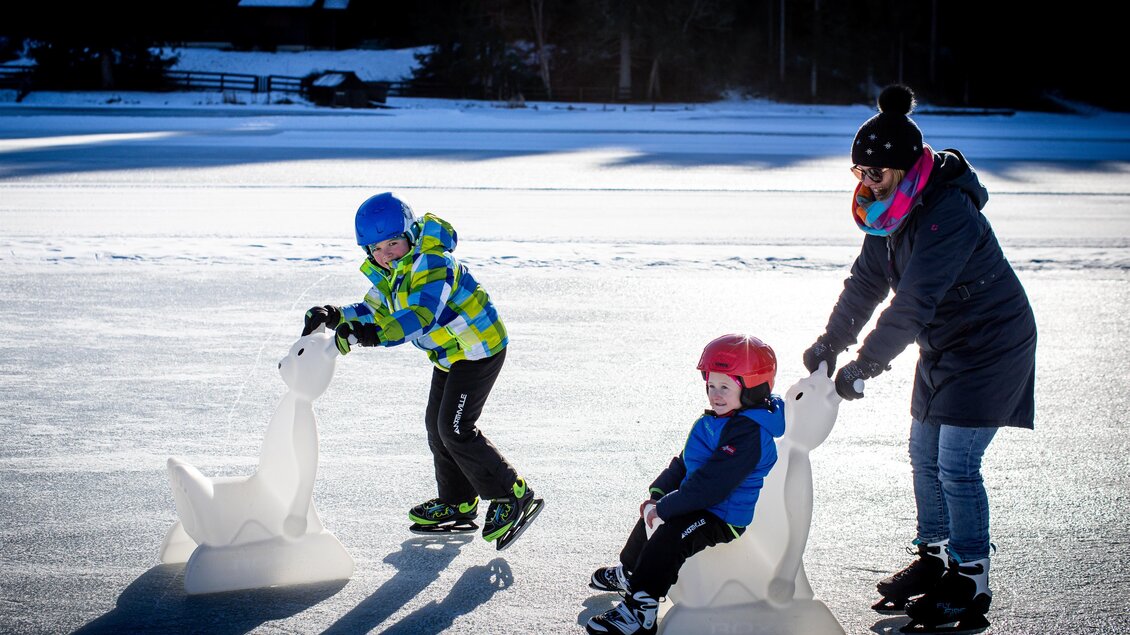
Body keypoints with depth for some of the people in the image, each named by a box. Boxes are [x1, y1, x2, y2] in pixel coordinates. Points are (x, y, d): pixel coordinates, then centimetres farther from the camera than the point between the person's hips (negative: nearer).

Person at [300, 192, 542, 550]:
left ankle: (512, 496, 0)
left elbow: (422, 315, -42)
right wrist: (334, 316, -13)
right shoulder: (388, 271, 1)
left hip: (479, 349, -10)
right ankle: (457, 504, 27)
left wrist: (379, 334, -56)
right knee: (437, 424, 14)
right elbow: (374, 310, 4)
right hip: (451, 354, 10)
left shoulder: (432, 263, -28)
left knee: (455, 429, -11)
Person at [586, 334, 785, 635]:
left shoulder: (748, 434, -27)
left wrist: (664, 508, -25)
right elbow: (685, 462, 18)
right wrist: (657, 493, 5)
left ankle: (639, 610, -27)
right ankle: (628, 573, 52)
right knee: (652, 516, 28)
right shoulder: (714, 422, 8)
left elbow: (711, 484, -31)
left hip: (725, 517, -11)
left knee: (670, 536, -31)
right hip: (701, 502, 11)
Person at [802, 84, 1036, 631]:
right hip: (943, 347, 9)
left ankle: (971, 584, -1)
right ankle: (934, 558, 27)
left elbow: (912, 305, -32)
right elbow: (866, 282, 9)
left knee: (956, 464, -11)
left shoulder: (949, 216, -30)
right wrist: (829, 344, 5)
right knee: (925, 455, 13)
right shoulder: (892, 208, -1)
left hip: (991, 348, -9)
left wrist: (862, 367, -30)